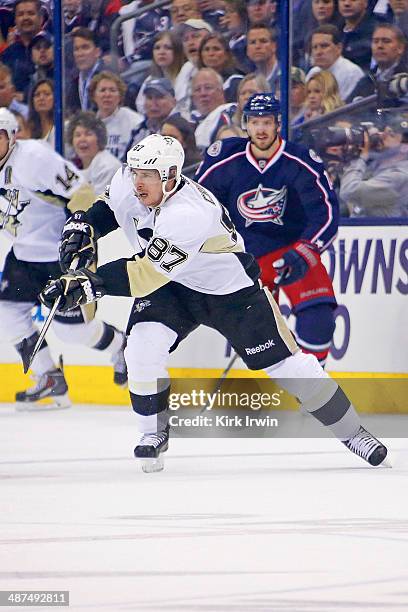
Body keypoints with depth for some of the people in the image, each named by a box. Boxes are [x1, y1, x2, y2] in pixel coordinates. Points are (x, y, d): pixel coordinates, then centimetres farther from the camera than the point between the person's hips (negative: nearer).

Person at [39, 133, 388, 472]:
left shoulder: (190, 213, -39)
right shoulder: (127, 185, -16)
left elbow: (147, 273, -43)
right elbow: (107, 209, 9)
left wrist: (91, 284, -48)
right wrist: (82, 229, -10)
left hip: (231, 287, -6)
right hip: (170, 284, 6)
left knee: (284, 362, -3)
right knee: (143, 349, -19)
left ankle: (350, 431, 11)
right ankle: (155, 433, 0)